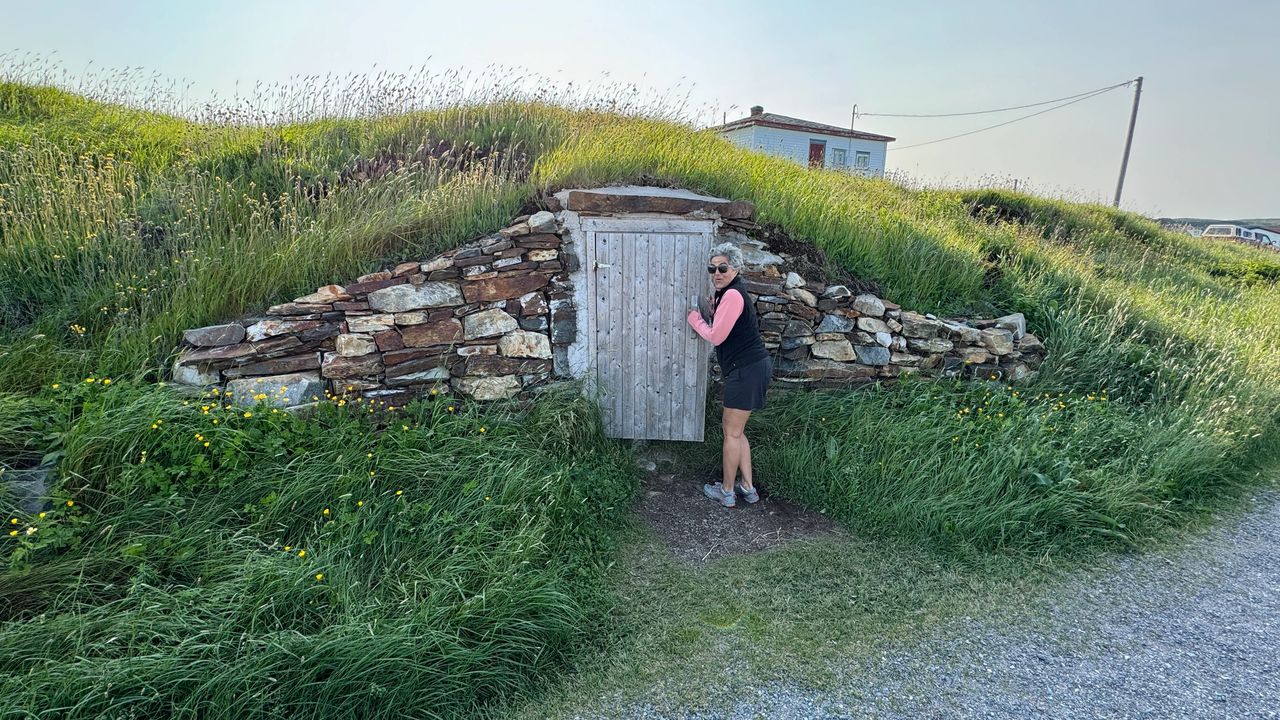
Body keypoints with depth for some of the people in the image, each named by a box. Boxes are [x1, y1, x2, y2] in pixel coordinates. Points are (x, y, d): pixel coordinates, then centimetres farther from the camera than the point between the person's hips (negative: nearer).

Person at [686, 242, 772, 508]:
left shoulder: (733, 294, -16)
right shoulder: (730, 292, 16)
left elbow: (716, 336, -16)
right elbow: (724, 332, 21)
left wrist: (695, 318, -1)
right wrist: (714, 313, 7)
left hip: (748, 369, -11)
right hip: (749, 368, 11)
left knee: (732, 433, 1)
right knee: (732, 427, 17)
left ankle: (727, 492, 15)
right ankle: (747, 488, 24)